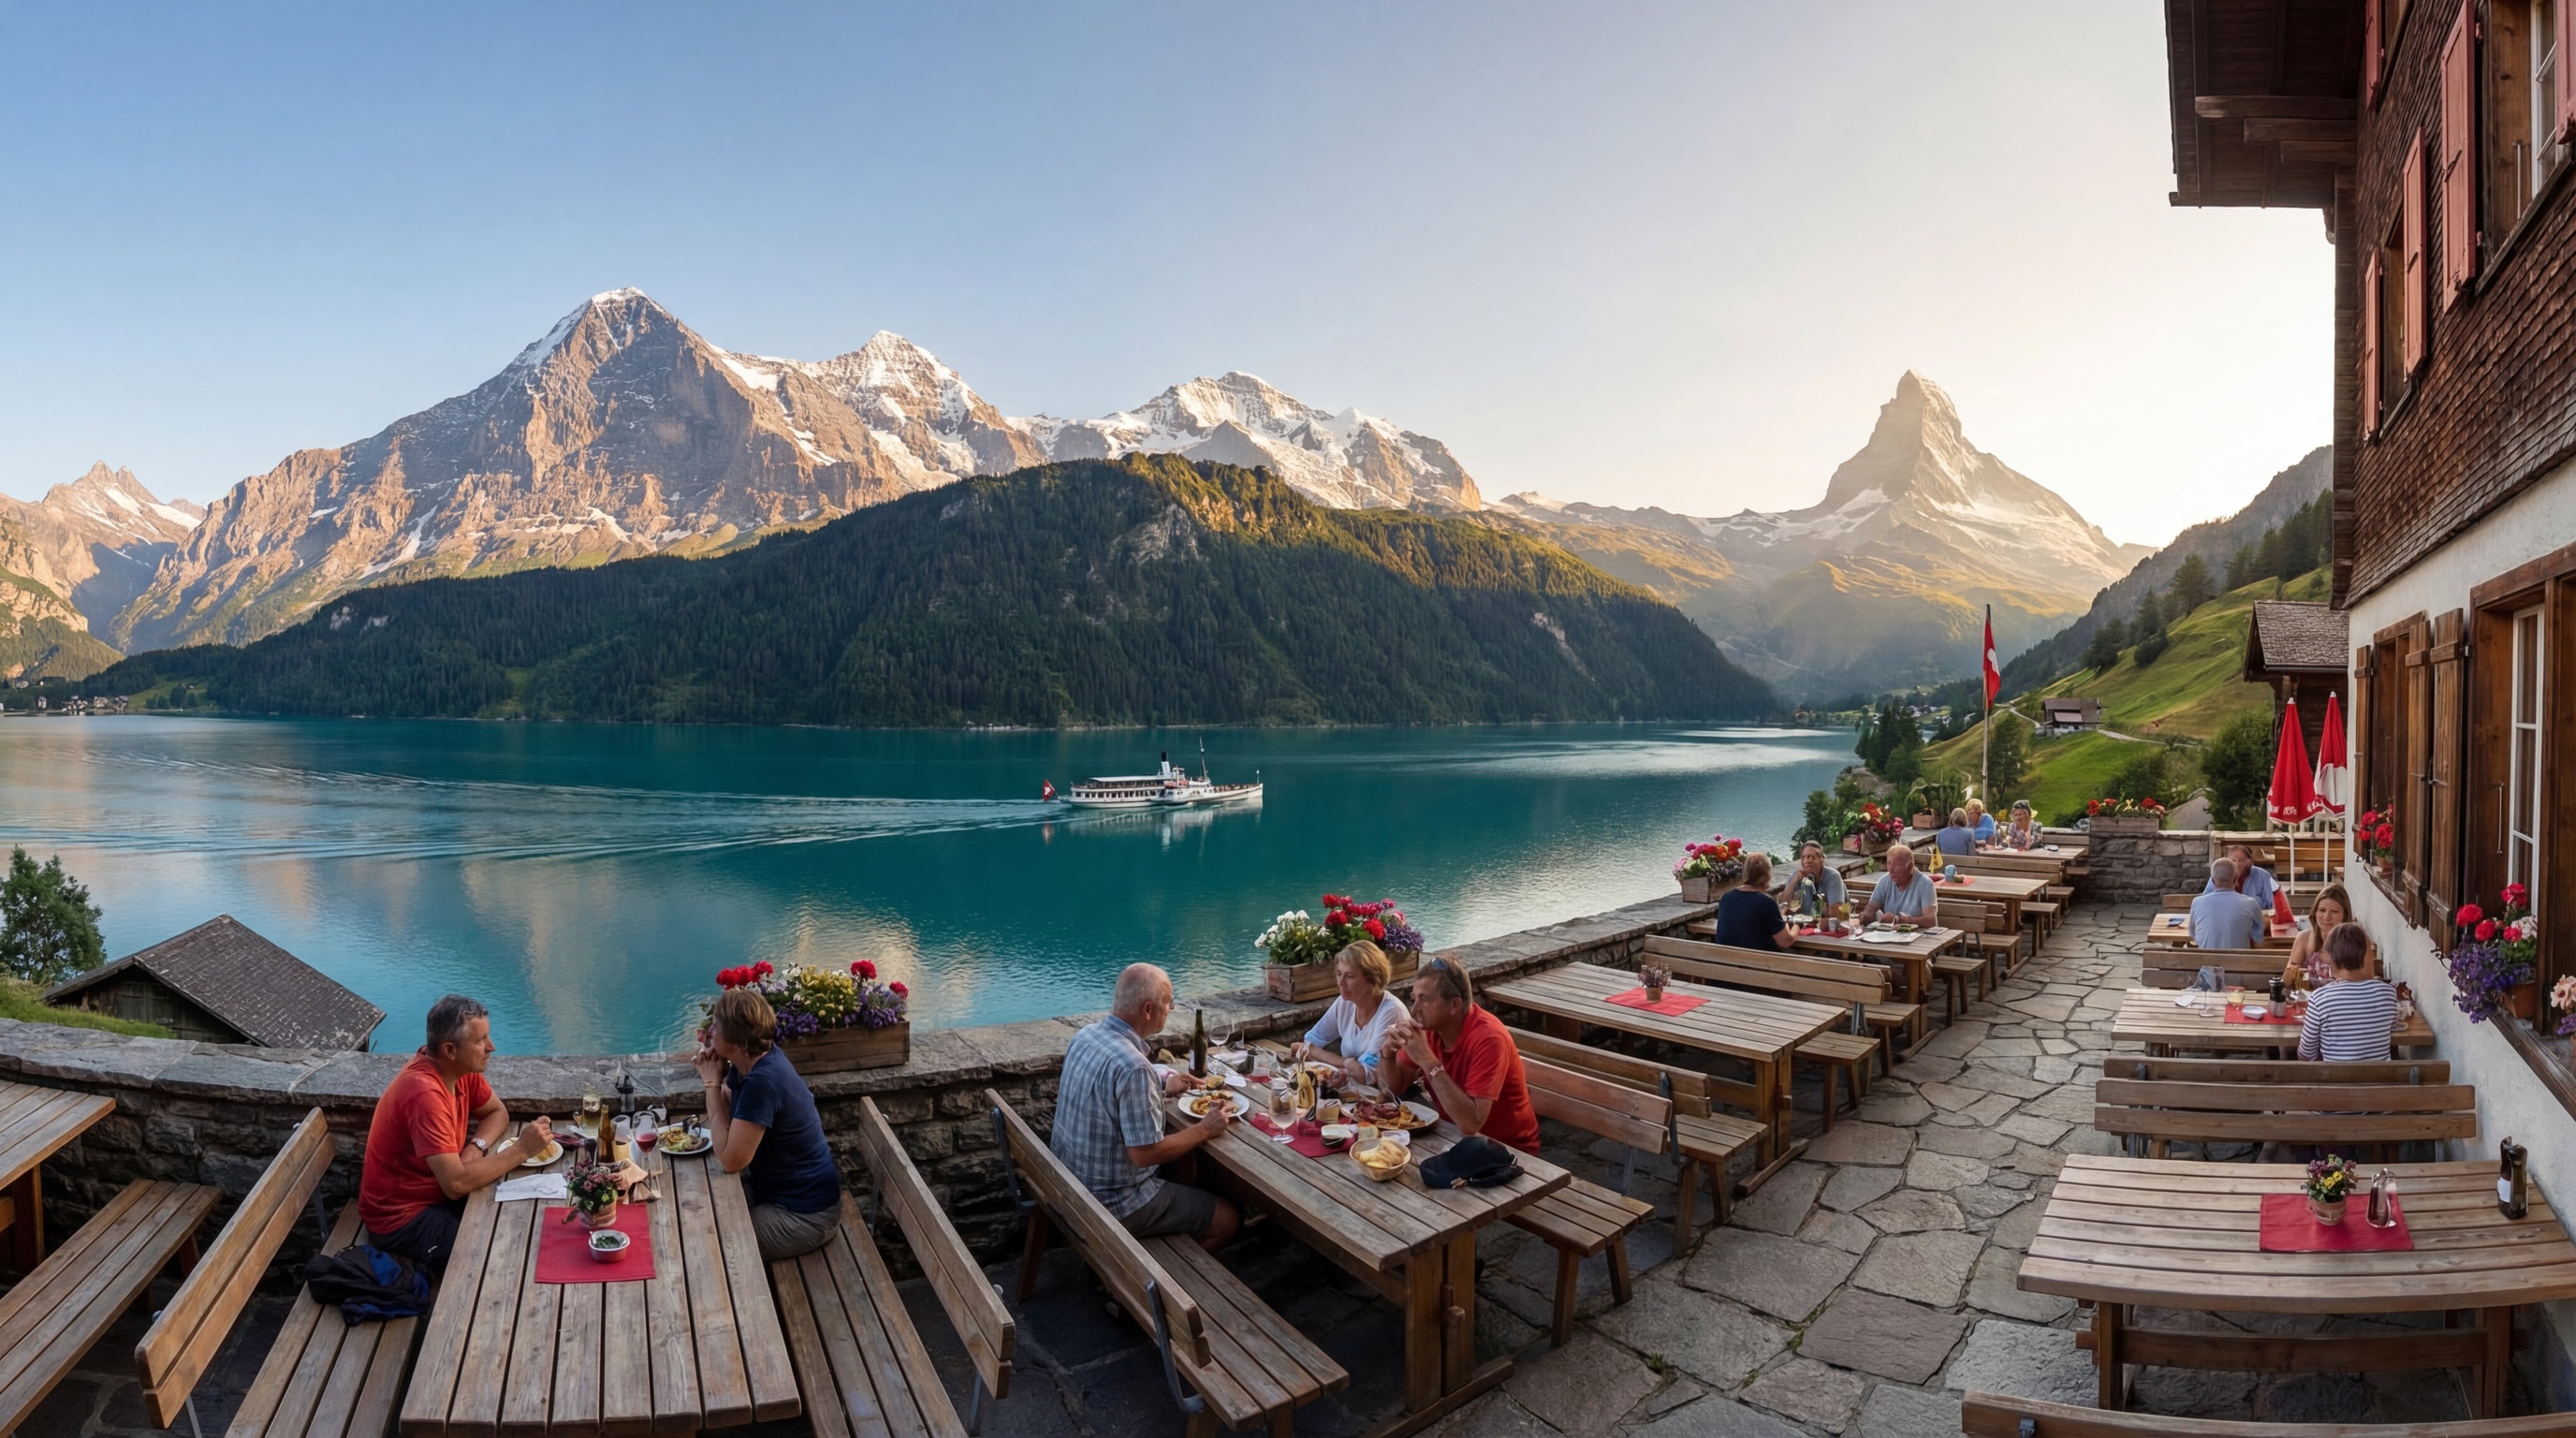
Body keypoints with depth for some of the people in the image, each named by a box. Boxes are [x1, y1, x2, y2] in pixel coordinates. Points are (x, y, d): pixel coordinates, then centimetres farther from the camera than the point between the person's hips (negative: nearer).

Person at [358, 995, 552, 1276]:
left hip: (437, 1192, 8)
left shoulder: (460, 1068, -7)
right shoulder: (425, 1094, -32)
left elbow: (498, 1112, 7)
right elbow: (456, 1184, -34)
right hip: (402, 1218, -8)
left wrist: (476, 1147, -13)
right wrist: (521, 1149, -27)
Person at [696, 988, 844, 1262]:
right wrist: (713, 1080, -11)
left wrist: (712, 1083, -20)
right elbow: (727, 1116, 6)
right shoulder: (755, 1062, -3)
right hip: (773, 1187, 9)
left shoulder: (763, 1082, -30)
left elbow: (730, 1159, -26)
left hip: (804, 1211, -9)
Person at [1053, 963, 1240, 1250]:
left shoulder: (1087, 1035, -3)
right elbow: (1145, 1154, -26)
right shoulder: (1131, 1065, -31)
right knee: (1227, 1218, 5)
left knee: (1182, 1159, 27)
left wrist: (1161, 1087, 16)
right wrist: (1205, 1129, -13)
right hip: (1110, 1201, -9)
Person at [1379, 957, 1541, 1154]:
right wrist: (1388, 1050, -17)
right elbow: (1396, 1085, 3)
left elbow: (1470, 1123, -35)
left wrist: (1428, 1061, -34)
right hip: (1455, 1135, 6)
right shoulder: (1431, 1025, -7)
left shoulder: (1488, 1039, -28)